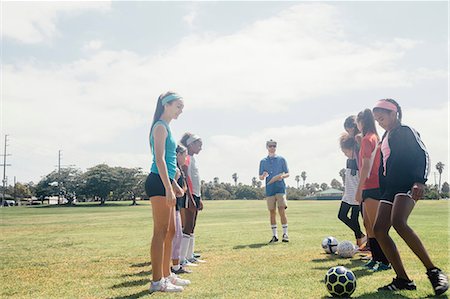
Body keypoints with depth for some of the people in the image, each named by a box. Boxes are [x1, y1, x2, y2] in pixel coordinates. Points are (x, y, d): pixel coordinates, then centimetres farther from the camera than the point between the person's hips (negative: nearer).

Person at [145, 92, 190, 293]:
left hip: (165, 183, 10)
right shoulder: (160, 126, -8)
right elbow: (160, 159, -17)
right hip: (158, 183, -10)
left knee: (170, 232, 14)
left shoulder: (166, 127, 21)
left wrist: (174, 185, 25)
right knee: (161, 232, -8)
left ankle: (166, 275, 24)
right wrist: (168, 188, -22)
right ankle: (157, 282, -2)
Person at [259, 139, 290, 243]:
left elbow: (287, 174, 8)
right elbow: (260, 177, 12)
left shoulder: (281, 159, 7)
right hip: (269, 190, 2)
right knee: (272, 212, 4)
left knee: (282, 211, -10)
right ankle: (275, 235, 11)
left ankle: (285, 234, -3)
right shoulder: (263, 161, 12)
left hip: (280, 188, -2)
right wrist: (263, 176, -12)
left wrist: (282, 176, -14)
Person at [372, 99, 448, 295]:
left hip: (407, 184, -9)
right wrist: (383, 192, 23)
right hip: (390, 187, 9)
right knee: (379, 229, -5)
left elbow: (423, 154, -11)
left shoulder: (406, 131, -1)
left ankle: (434, 272, -21)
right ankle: (403, 280, 0)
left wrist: (420, 180, -25)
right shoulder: (385, 137, 23)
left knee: (398, 223, -31)